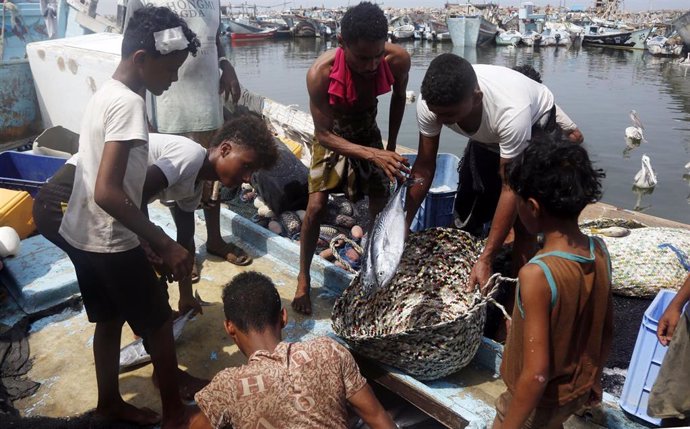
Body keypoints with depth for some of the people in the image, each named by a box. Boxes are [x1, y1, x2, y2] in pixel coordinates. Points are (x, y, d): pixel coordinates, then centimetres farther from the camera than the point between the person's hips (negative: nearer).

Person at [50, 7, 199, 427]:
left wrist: (147, 237, 19)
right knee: (159, 326, 8)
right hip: (110, 242, -9)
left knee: (110, 321, 23)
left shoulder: (106, 93, 8)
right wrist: (165, 244, -25)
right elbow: (107, 192, -30)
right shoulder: (128, 103, -23)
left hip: (81, 234, 9)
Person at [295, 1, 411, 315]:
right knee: (316, 206, -10)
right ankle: (303, 279, 8)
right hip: (332, 135, -2)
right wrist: (373, 155, -45)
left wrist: (390, 146, -1)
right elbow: (324, 135, -32)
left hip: (368, 131, 3)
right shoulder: (320, 73, -40)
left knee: (381, 206, 0)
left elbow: (398, 97, -7)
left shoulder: (398, 59, -31)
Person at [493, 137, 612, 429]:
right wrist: (593, 380, 17)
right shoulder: (600, 252, -13)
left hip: (540, 401, -6)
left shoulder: (537, 274, -34)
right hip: (579, 390, 7)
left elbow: (537, 374, -30)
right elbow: (607, 333, 1)